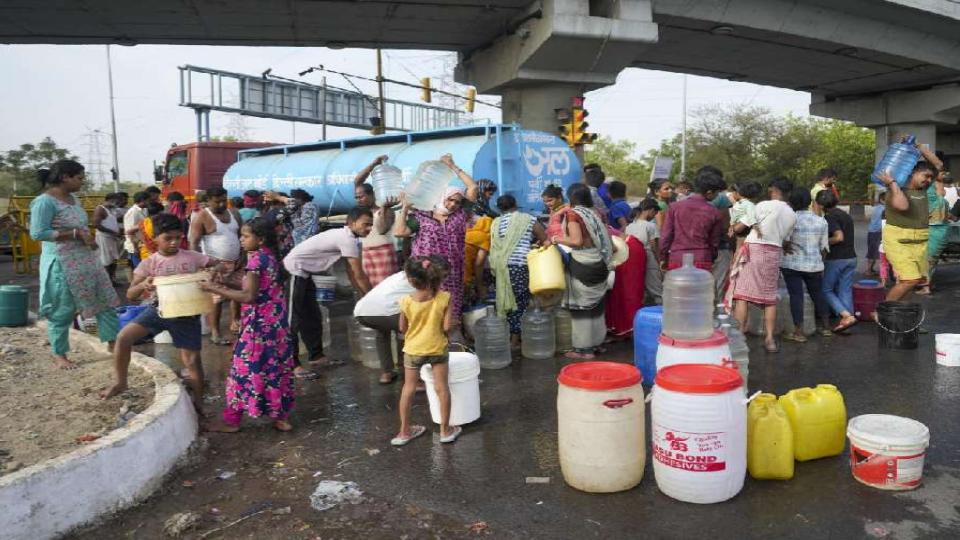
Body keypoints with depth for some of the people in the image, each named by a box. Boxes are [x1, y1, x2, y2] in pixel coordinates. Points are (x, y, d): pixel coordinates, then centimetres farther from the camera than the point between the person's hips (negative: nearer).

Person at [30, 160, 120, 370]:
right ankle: (59, 355, 19)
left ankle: (113, 342, 19)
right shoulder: (45, 202, -15)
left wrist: (87, 237, 1)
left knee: (105, 300, 9)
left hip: (86, 260, 8)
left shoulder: (73, 199, 10)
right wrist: (76, 234, -21)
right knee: (62, 311, 3)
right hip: (61, 264, -8)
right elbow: (38, 233, -21)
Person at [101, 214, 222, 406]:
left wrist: (214, 271, -21)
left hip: (186, 314, -1)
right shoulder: (148, 263, -4)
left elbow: (219, 265, 4)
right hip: (158, 309, 1)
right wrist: (143, 285, -29)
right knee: (123, 337, -15)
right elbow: (130, 295, -6)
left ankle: (198, 402, 24)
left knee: (192, 360, 2)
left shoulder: (192, 257, -5)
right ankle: (121, 383, 8)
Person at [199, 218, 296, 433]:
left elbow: (248, 296, -22)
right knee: (276, 368, 13)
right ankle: (281, 417, 19)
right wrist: (226, 288, 13)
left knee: (245, 369, 1)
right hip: (276, 322, 9)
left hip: (259, 324, -9)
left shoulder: (255, 258, -16)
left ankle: (232, 421, 11)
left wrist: (215, 289, -17)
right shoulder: (270, 257, 11)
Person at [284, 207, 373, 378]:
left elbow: (351, 272, 13)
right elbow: (359, 275, -18)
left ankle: (316, 355, 26)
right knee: (293, 319, -5)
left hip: (303, 273, 10)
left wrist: (364, 296, 11)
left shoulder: (346, 237, 8)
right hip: (294, 271, -10)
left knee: (312, 317, 16)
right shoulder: (348, 240, -22)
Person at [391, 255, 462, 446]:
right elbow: (447, 326, -15)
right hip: (438, 349, -1)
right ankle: (445, 429, 19)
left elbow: (402, 328, -3)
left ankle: (404, 431, 23)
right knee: (442, 387, 11)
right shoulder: (445, 298, -16)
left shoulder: (406, 301, -14)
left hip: (413, 350, 1)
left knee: (408, 388, 15)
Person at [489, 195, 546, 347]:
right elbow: (545, 240, 4)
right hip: (519, 265, -4)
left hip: (499, 266, 4)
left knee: (505, 300, 14)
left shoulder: (496, 223, 14)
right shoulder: (528, 219, 4)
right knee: (520, 302, 4)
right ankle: (514, 340, 6)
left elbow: (493, 246, 12)